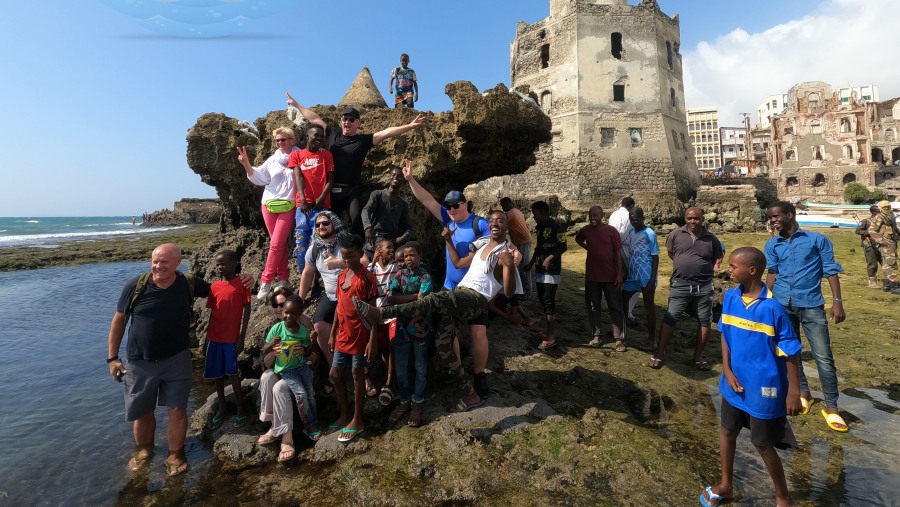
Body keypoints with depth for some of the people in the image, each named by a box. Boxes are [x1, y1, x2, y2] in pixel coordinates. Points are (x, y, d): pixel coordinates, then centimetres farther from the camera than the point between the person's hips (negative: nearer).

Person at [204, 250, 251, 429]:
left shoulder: (241, 283, -6)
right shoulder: (214, 286, 7)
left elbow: (246, 310, -6)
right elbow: (212, 313, 12)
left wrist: (242, 337, -10)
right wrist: (206, 338, 12)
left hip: (232, 337, -4)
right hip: (214, 337, 5)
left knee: (232, 372, -2)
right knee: (217, 373, 11)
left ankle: (240, 408, 13)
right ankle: (221, 407, 27)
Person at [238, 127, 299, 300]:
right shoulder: (272, 159, 11)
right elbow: (259, 177, 13)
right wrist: (246, 164, 2)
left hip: (288, 206, -4)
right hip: (269, 204, 4)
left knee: (276, 244, -8)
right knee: (279, 244, 9)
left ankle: (266, 282, -1)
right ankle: (283, 278, 18)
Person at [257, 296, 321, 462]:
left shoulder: (304, 330, -6)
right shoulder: (277, 328, -10)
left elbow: (307, 354, 4)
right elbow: (264, 352, -3)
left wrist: (310, 343, -16)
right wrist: (271, 344, -24)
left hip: (302, 366, 2)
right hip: (285, 370, -2)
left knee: (310, 393, -16)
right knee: (300, 394, -19)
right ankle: (310, 426, 1)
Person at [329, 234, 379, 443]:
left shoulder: (367, 278, -14)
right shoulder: (342, 276, 7)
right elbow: (339, 306, 13)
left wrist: (372, 340, -18)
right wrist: (332, 334, 14)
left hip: (360, 336, -7)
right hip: (343, 335, 7)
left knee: (357, 375, 5)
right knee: (335, 374, 13)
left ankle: (357, 420, 22)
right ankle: (345, 415, 31)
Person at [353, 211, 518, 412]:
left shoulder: (507, 252, 0)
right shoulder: (482, 246, 25)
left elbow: (509, 292, -9)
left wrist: (510, 266, -26)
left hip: (475, 299, -8)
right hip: (458, 297, 8)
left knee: (434, 300, -33)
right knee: (442, 342, -3)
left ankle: (379, 313, -39)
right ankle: (469, 391, 9)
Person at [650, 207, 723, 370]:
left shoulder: (711, 238, 1)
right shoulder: (676, 234, -2)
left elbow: (718, 258, 17)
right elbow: (669, 252, 14)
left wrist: (709, 269, 6)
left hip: (704, 286, 2)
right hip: (680, 285, -2)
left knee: (705, 321, 9)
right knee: (669, 319, -2)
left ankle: (698, 356, 25)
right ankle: (659, 354, 6)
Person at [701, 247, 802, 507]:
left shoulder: (772, 307, -21)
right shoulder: (730, 297, -5)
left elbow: (791, 352, -14)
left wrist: (794, 391, -13)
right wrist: (727, 371, -5)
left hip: (764, 388, -5)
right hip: (735, 382, 6)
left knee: (763, 444, 10)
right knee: (727, 430, 18)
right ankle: (726, 485, 39)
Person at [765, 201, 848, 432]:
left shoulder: (818, 240, 1)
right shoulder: (772, 245, 8)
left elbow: (831, 271, -1)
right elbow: (771, 274, 4)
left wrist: (837, 301, -9)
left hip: (811, 305, -3)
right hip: (782, 306, 3)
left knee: (823, 356, -2)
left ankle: (831, 406, 10)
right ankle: (803, 392, 31)